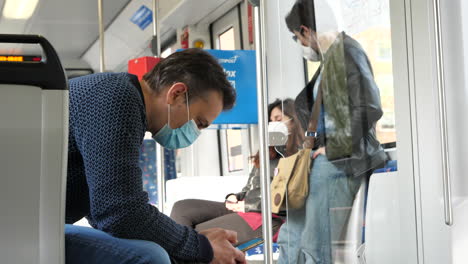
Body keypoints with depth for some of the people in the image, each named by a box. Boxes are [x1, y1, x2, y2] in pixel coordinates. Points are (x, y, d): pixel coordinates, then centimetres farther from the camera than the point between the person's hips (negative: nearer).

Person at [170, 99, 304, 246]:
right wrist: (235, 198, 3)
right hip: (245, 210, 9)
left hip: (269, 219, -9)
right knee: (182, 208, -6)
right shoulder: (270, 154, 24)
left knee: (195, 236, -21)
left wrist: (249, 205, -12)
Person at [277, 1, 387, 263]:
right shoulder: (329, 56, 18)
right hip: (327, 155, 10)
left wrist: (333, 149, -13)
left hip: (342, 159, -10)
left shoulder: (346, 50, -9)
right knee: (292, 240, 13)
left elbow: (369, 109, -17)